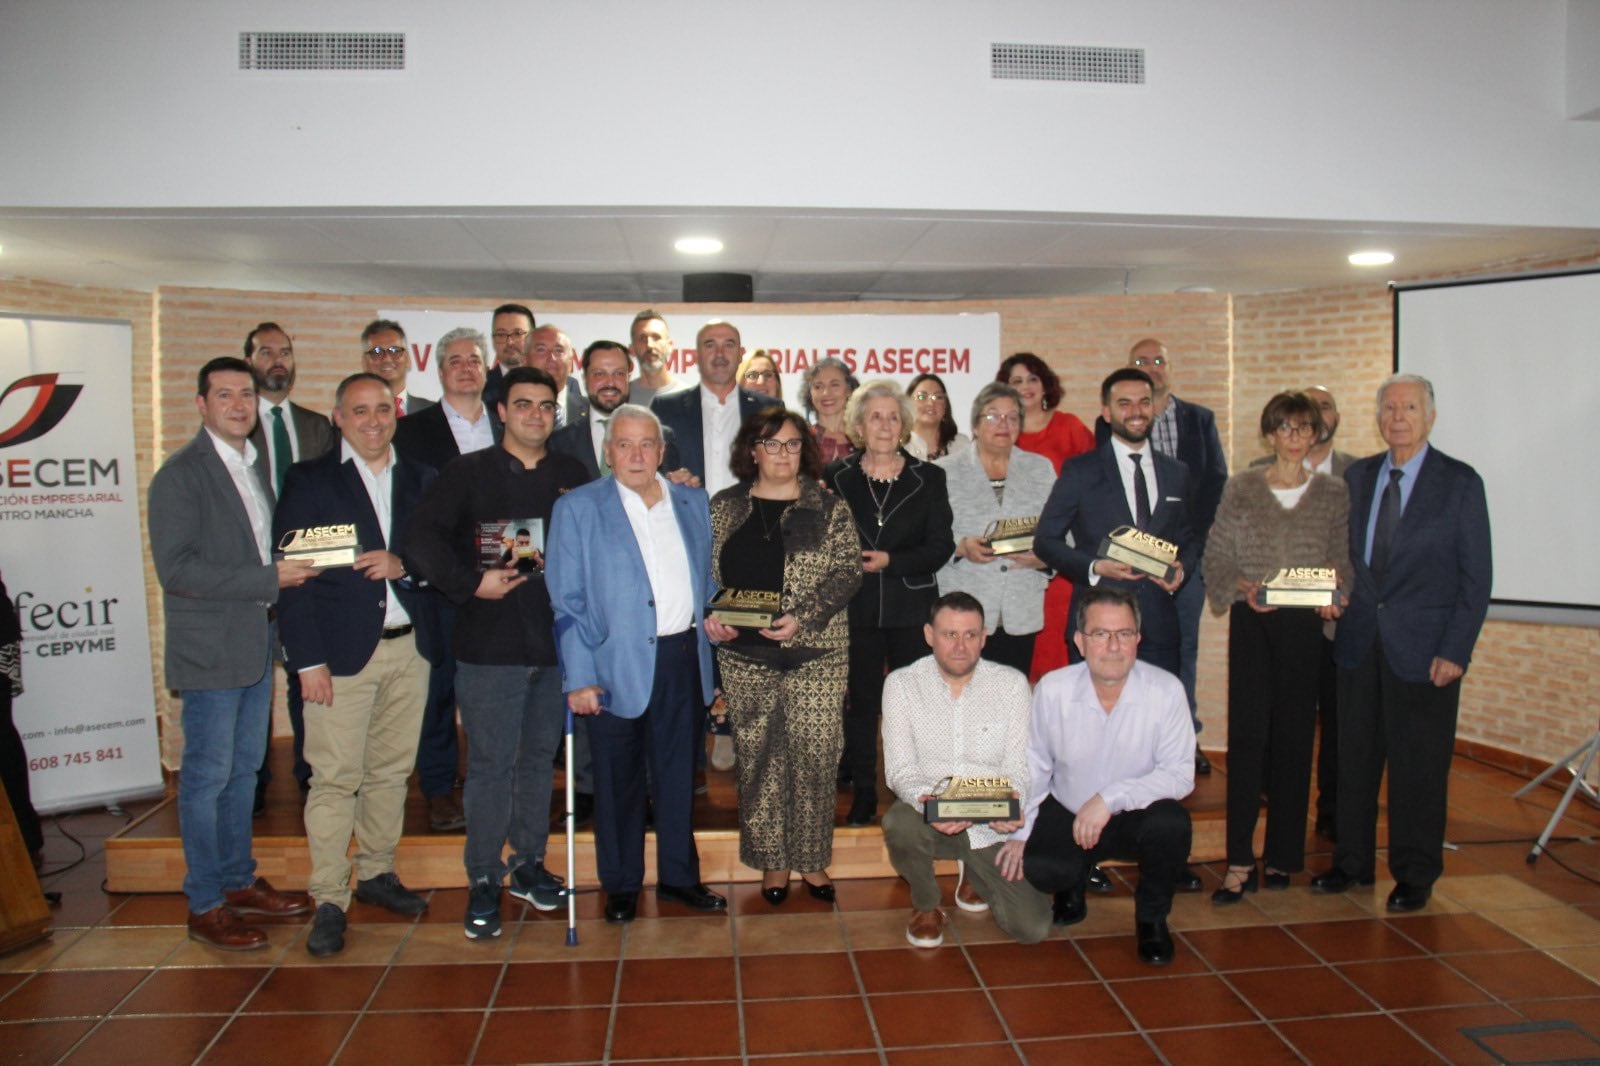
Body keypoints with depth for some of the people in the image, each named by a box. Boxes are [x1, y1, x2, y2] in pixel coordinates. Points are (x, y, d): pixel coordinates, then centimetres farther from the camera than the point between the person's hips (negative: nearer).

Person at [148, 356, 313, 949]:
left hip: (256, 645, 8)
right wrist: (269, 579, -22)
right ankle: (205, 907, 13)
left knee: (243, 770, 16)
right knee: (207, 778, 2)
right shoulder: (180, 476, -12)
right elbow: (177, 570, -20)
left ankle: (239, 881, 29)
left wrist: (291, 568, 4)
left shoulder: (253, 468, 14)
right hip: (210, 651, -8)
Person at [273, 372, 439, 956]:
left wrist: (404, 564, -11)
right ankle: (328, 901, 8)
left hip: (409, 646, 4)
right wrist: (308, 660, -11)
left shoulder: (420, 479, 12)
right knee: (335, 778, -2)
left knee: (391, 771, 12)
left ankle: (376, 874, 28)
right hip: (342, 650, -4)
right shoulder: (309, 480, 1)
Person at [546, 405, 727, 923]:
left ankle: (678, 875, 30)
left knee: (679, 772, 14)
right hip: (618, 665, -3)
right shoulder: (577, 508, -3)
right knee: (618, 779, 8)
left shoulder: (694, 502, 9)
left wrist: (709, 616, 3)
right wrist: (579, 677, -11)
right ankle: (620, 884, 25)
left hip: (683, 658, 4)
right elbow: (568, 601, -6)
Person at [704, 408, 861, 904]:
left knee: (815, 756, -1)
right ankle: (772, 861, 20)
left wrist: (803, 617, -15)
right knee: (758, 759, 6)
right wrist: (710, 616, -7)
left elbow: (848, 571, -3)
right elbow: (704, 572, 11)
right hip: (745, 656, 2)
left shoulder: (829, 509, 4)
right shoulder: (723, 508, 9)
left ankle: (812, 859, 16)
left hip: (815, 655, -1)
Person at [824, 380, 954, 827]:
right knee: (860, 702, 8)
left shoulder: (928, 478, 3)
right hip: (857, 609, 1)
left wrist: (891, 561, -15)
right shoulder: (836, 476, 4)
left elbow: (941, 546, -3)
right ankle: (863, 794, 22)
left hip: (912, 610, 0)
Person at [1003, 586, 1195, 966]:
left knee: (1171, 823, -32)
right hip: (1066, 816, 0)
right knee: (1036, 868, -27)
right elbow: (1033, 766, 1)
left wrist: (1111, 799, -28)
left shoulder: (1166, 690, -16)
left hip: (1135, 818, 0)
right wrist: (1020, 831, -6)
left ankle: (1152, 917, 2)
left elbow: (1180, 774, -17)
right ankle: (1073, 882, 15)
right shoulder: (1052, 689, -12)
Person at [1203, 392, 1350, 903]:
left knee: (1294, 735, 5)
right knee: (1247, 733, -7)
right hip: (1253, 622, -1)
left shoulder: (1333, 493, 8)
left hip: (1307, 625, 2)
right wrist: (1243, 587, -15)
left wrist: (1334, 596, -9)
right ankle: (1240, 862, -5)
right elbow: (1217, 558, 3)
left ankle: (1282, 855, 18)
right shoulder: (1241, 488, 4)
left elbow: (1344, 561, 10)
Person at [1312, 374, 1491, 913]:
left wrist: (1455, 650, -10)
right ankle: (1352, 862, 26)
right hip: (1360, 640, 4)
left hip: (1423, 646, -4)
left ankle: (1415, 877, 21)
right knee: (1355, 757, 11)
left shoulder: (1460, 482, -4)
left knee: (1418, 766, 5)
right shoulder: (1356, 476, 8)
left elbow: (1476, 575, -5)